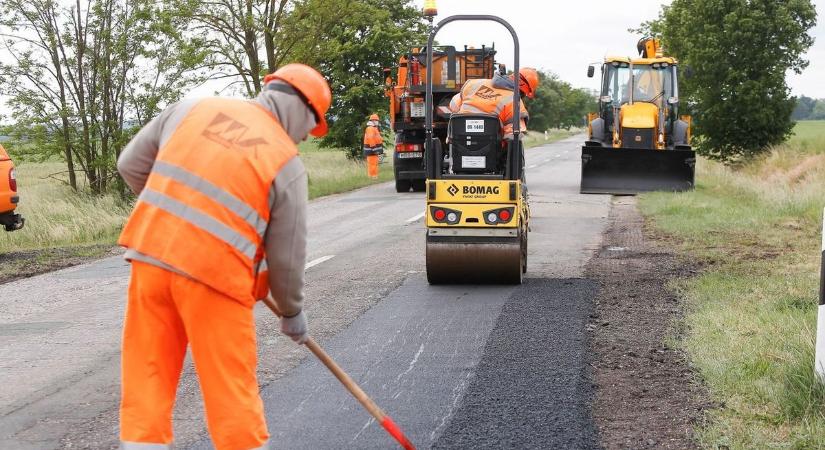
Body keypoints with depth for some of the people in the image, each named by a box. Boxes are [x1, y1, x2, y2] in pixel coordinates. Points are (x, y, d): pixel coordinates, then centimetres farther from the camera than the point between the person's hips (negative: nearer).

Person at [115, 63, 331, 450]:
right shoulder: (287, 163, -2)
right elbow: (287, 255, 2)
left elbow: (131, 165, 12)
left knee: (146, 378, 11)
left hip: (151, 258, 4)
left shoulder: (192, 109, 7)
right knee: (232, 389, 7)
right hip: (214, 274, -4)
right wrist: (292, 311, 18)